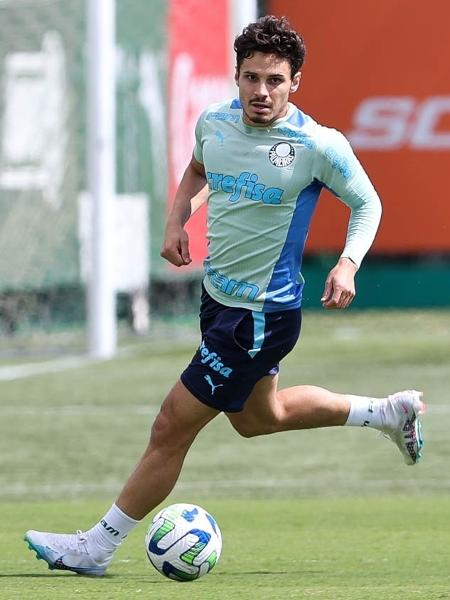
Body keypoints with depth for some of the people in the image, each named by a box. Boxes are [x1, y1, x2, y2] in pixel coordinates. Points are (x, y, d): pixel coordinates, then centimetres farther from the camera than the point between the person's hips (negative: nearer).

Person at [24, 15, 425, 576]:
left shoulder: (320, 146, -20)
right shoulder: (213, 122, -4)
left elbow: (367, 203, -4)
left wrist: (348, 263, -20)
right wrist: (176, 220, 3)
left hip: (263, 314, -8)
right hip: (218, 294, 8)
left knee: (172, 427, -4)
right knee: (258, 417, 27)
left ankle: (98, 545, 8)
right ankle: (390, 411, 44)